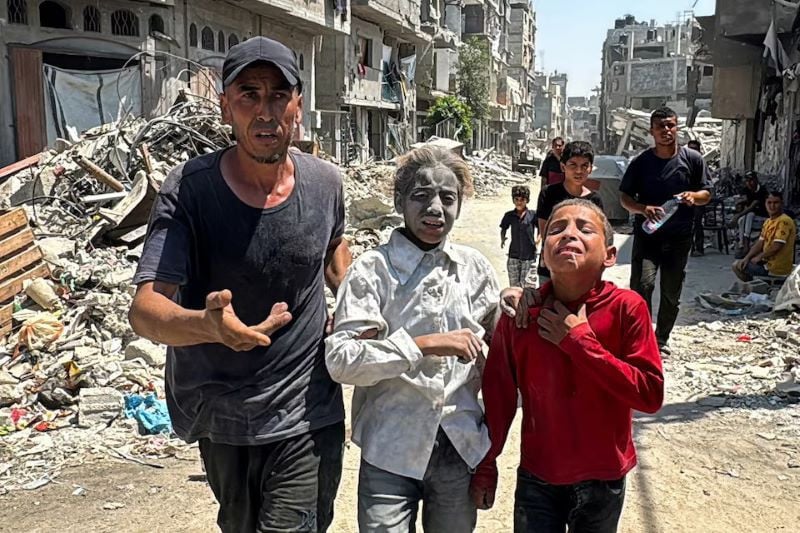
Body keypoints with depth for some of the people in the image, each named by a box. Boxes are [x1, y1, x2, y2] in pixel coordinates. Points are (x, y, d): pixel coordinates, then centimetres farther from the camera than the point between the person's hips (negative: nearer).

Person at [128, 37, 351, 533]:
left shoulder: (325, 182, -8)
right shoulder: (189, 190, -17)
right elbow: (145, 309, -26)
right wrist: (205, 324, -46)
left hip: (307, 416, 0)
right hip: (220, 415, 1)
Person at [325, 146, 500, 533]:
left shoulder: (474, 267, 2)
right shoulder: (372, 270, -10)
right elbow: (339, 360, -20)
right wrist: (425, 344, -24)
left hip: (462, 446, 4)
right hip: (391, 452, -4)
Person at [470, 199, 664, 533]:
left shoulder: (626, 308, -15)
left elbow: (650, 395, -18)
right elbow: (499, 393, -3)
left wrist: (579, 341, -23)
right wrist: (486, 465, 4)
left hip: (603, 480, 0)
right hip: (537, 479, 0)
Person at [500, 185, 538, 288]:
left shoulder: (533, 215, -5)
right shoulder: (509, 215, 3)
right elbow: (503, 228, 17)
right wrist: (502, 239, -1)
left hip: (529, 256, -3)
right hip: (513, 255, 3)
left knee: (528, 285, -7)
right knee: (514, 285, 10)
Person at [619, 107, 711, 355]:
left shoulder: (692, 159, 2)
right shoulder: (641, 162, 0)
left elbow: (706, 194, 8)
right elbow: (625, 197, 1)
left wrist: (693, 196, -16)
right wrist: (643, 209, -19)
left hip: (679, 237, 2)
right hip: (646, 234, -2)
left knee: (672, 292, 10)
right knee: (642, 285, -17)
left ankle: (662, 339, 28)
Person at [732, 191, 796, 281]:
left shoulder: (784, 221, -19)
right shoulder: (768, 221, 11)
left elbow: (776, 246, -26)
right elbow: (760, 243, 10)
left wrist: (759, 257, -13)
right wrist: (747, 257, -4)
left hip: (776, 269, -9)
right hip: (768, 261, 9)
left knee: (737, 266, -4)